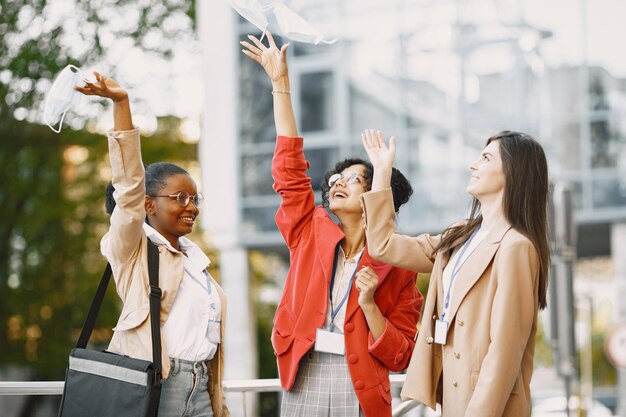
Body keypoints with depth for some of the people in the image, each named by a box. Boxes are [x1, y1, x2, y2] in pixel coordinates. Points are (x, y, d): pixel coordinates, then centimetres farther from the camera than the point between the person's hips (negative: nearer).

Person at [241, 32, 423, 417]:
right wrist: (280, 83, -2)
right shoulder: (311, 236, 7)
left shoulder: (396, 267, 0)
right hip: (302, 384, 3)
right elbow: (290, 169, 1)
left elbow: (399, 356, -2)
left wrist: (368, 304, -18)